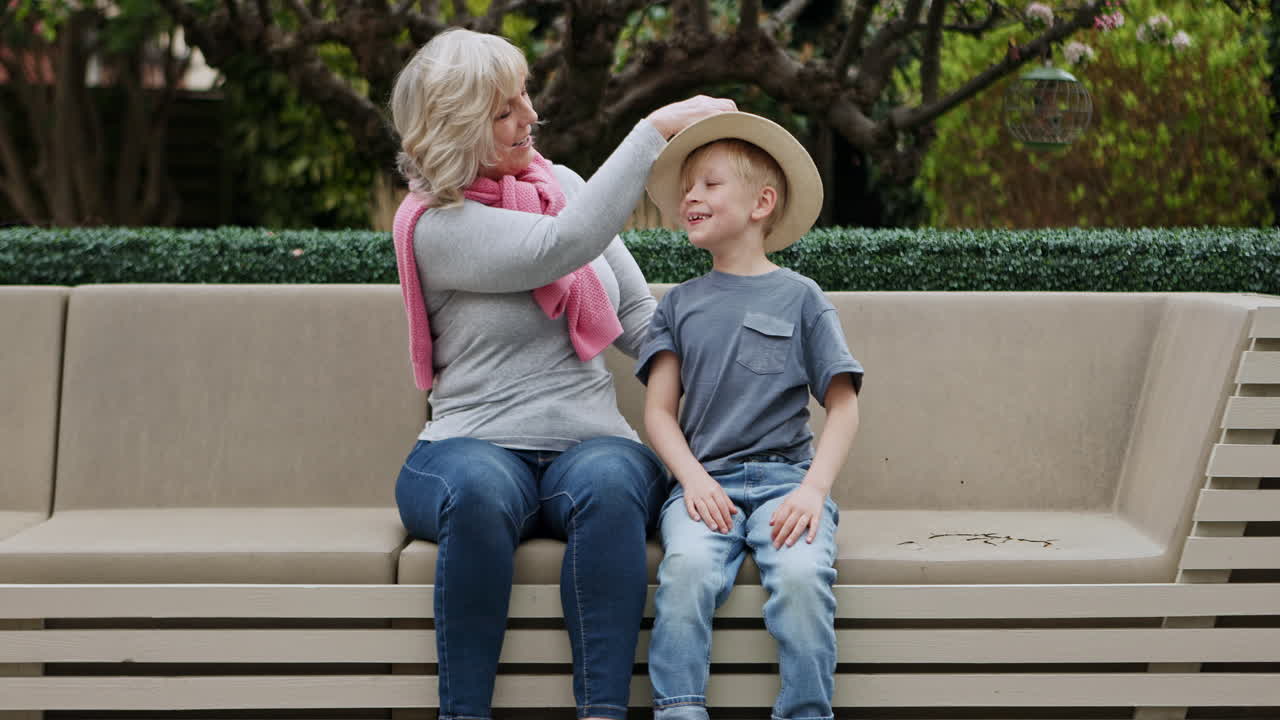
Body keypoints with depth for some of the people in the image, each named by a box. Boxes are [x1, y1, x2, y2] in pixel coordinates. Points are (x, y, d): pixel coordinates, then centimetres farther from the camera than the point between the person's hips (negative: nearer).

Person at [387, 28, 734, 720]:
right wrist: (656, 129, -16)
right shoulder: (433, 224, -3)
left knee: (609, 483, -34)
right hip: (474, 446, -3)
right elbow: (564, 246, -18)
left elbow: (636, 317, 16)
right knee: (480, 491, -39)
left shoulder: (561, 183, 15)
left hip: (590, 442, 3)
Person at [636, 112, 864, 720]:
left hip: (785, 476, -1)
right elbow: (659, 411, 11)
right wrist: (694, 479, -9)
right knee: (688, 568, -31)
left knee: (802, 576, -31)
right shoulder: (680, 304, 17)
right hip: (704, 480, 1)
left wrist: (814, 488, -10)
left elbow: (843, 404, 6)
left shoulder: (799, 297, 10)